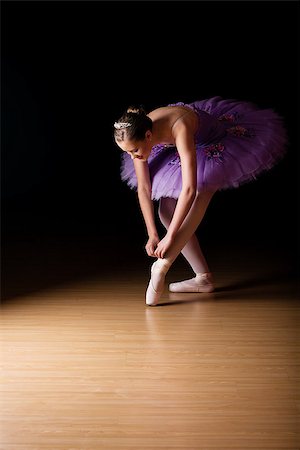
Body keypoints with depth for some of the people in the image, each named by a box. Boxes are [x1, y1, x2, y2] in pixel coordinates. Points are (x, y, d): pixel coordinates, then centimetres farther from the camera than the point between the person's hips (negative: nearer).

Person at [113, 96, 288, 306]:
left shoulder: (179, 128, -43)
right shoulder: (136, 135, -24)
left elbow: (189, 189, -48)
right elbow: (143, 188, -16)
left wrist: (170, 236, -46)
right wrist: (152, 234, -19)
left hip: (220, 143, -6)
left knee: (202, 186, -36)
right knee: (166, 213, -5)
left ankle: (162, 265, -42)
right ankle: (203, 277, 1)